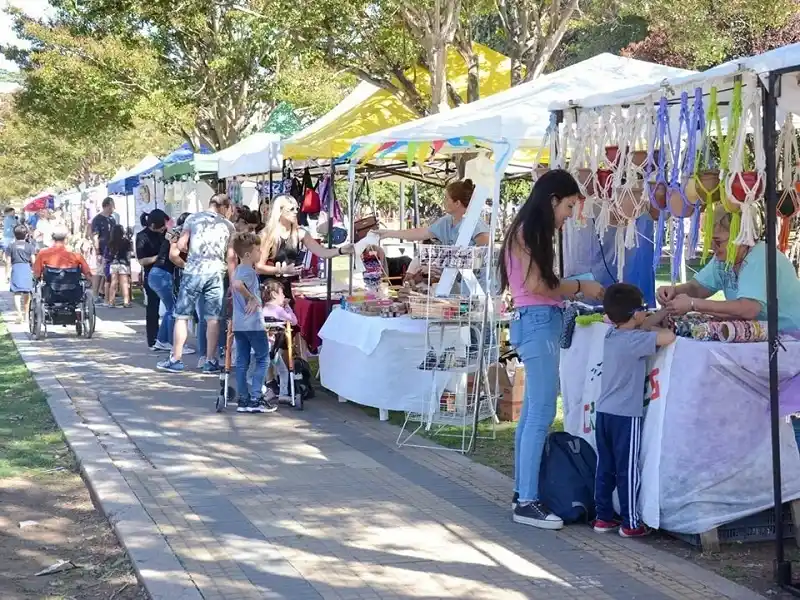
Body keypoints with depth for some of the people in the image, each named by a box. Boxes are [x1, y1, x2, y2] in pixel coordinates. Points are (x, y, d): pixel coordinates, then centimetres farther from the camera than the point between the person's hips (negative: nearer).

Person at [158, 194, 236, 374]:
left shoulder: (193, 219, 7)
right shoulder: (228, 226, 9)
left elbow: (181, 245, 3)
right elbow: (231, 257, 6)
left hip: (193, 271, -1)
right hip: (215, 273, 1)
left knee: (182, 315, 6)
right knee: (213, 318, 5)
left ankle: (176, 359, 7)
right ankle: (210, 361, 7)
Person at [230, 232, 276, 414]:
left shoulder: (238, 270, 16)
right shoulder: (249, 271, -15)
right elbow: (237, 284, -34)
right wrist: (252, 298, -23)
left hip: (239, 324, 9)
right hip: (253, 323, -9)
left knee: (242, 362, 9)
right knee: (262, 358, 1)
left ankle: (243, 400, 11)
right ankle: (255, 399, -2)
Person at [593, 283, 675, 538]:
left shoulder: (611, 334, 7)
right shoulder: (634, 340, -17)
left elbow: (643, 325, 23)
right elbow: (668, 337, -27)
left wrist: (667, 310, 19)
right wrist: (655, 330, -6)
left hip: (603, 412, 8)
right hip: (625, 415, -8)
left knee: (605, 468, 12)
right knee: (627, 470, 0)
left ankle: (603, 517, 19)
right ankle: (630, 524, 5)